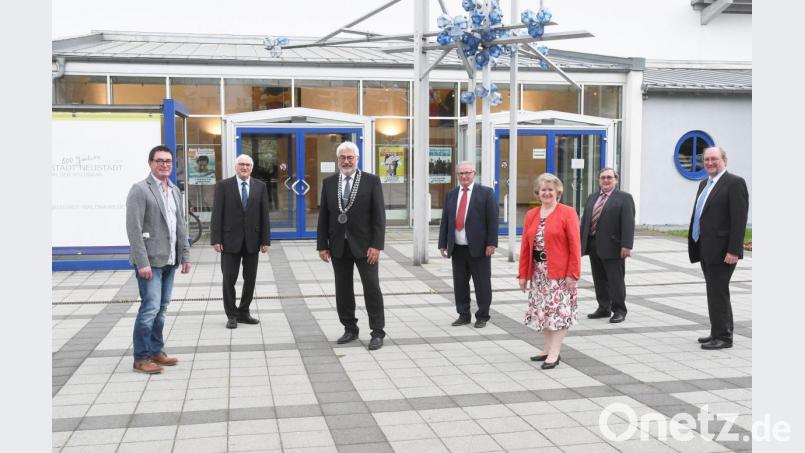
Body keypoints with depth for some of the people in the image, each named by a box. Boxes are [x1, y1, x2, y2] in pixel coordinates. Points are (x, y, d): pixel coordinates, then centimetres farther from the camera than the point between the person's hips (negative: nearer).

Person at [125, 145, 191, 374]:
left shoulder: (175, 191, 14)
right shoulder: (140, 190, -9)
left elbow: (181, 225, 17)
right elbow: (134, 229, -14)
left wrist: (185, 255, 11)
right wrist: (142, 262, -19)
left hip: (169, 260, 7)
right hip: (150, 260, -7)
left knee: (161, 308, 12)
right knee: (150, 307, -7)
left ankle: (156, 351, 22)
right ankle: (141, 358, 2)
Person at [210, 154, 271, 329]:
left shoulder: (260, 186, 5)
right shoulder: (223, 186, -1)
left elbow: (264, 214, 4)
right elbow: (217, 214, -3)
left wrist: (265, 240, 0)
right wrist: (216, 239, -10)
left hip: (252, 240, 2)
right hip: (231, 239, -2)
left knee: (250, 279, 8)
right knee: (229, 279, 1)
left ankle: (243, 312, 21)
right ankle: (231, 315, 12)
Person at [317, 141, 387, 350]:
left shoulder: (372, 181, -2)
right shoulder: (329, 182, 7)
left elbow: (379, 216, -6)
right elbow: (323, 216, 8)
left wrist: (376, 245, -13)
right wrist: (322, 245, 2)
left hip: (364, 245, -3)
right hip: (338, 246, 3)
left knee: (372, 288, 0)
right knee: (343, 290, 9)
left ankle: (377, 332, 8)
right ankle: (350, 329, 21)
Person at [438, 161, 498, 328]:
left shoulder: (486, 193, -1)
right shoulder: (450, 195, 12)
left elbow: (493, 220, -6)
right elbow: (445, 221, 12)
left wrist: (491, 243, -12)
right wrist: (443, 244, 7)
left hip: (478, 248, -4)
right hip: (457, 248, 4)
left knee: (482, 285, 3)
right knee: (460, 284, 9)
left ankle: (482, 316, 15)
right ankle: (464, 315, 21)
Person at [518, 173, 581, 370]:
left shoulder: (567, 213, -7)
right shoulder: (531, 215, 9)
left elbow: (575, 245, -11)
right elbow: (525, 246, 9)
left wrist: (573, 273, -15)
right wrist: (523, 274, 6)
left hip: (560, 272, -6)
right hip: (538, 272, 6)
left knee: (559, 311, -2)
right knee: (543, 311, 11)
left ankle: (554, 354, 2)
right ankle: (548, 349, 22)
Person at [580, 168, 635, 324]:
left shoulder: (624, 198, -4)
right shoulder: (592, 197, 15)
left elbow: (628, 223, -12)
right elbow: (585, 221, 16)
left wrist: (626, 246, -19)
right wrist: (581, 243, 10)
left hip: (612, 247, -6)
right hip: (593, 245, 6)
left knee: (616, 280, 1)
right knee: (599, 280, 11)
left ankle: (619, 311, 12)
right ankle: (604, 308, 22)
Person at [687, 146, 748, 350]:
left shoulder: (735, 183, -9)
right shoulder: (704, 184, 17)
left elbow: (739, 219, -15)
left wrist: (734, 250, -20)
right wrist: (695, 245, 14)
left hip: (722, 251, -8)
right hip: (706, 249, 8)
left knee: (718, 293, -6)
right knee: (715, 292, 14)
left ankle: (723, 337, 2)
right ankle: (719, 333, 23)